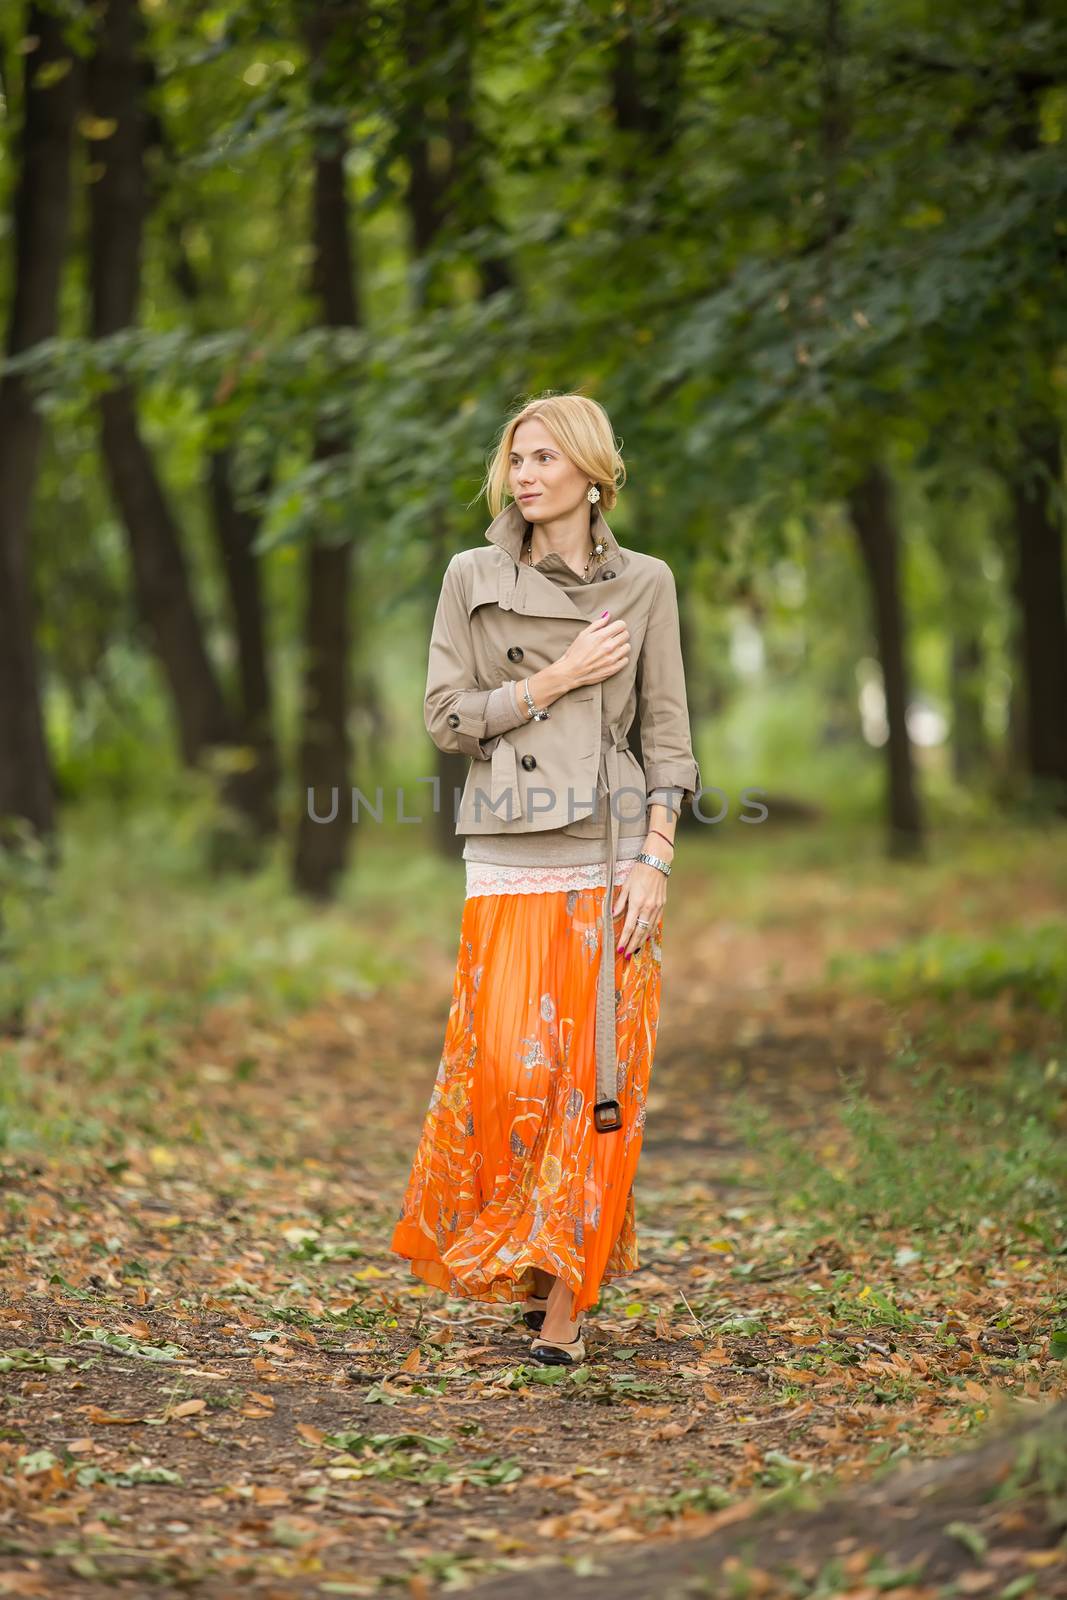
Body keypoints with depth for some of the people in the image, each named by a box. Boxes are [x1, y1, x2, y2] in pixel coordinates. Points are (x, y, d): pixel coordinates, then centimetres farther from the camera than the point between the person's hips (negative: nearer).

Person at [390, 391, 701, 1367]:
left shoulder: (645, 583, 6)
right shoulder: (473, 579, 6)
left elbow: (668, 735, 4)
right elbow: (447, 718, 0)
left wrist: (654, 859, -5)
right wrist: (560, 678, -7)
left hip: (613, 857, 0)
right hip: (509, 859, 0)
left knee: (599, 1079, -2)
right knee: (510, 1070, -8)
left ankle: (567, 1295, 7)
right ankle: (518, 1258, 18)